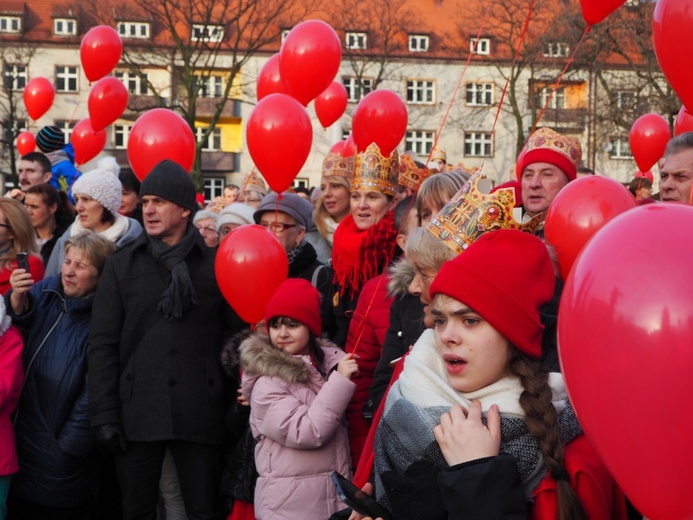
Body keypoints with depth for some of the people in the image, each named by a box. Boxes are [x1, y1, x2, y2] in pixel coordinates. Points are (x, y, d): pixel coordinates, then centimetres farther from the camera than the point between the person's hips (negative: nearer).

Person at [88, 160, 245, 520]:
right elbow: (103, 344, 4)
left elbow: (236, 337, 5)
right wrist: (104, 413, -3)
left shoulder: (216, 264, 5)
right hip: (137, 411, 1)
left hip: (200, 414, -1)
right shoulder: (122, 264, 7)